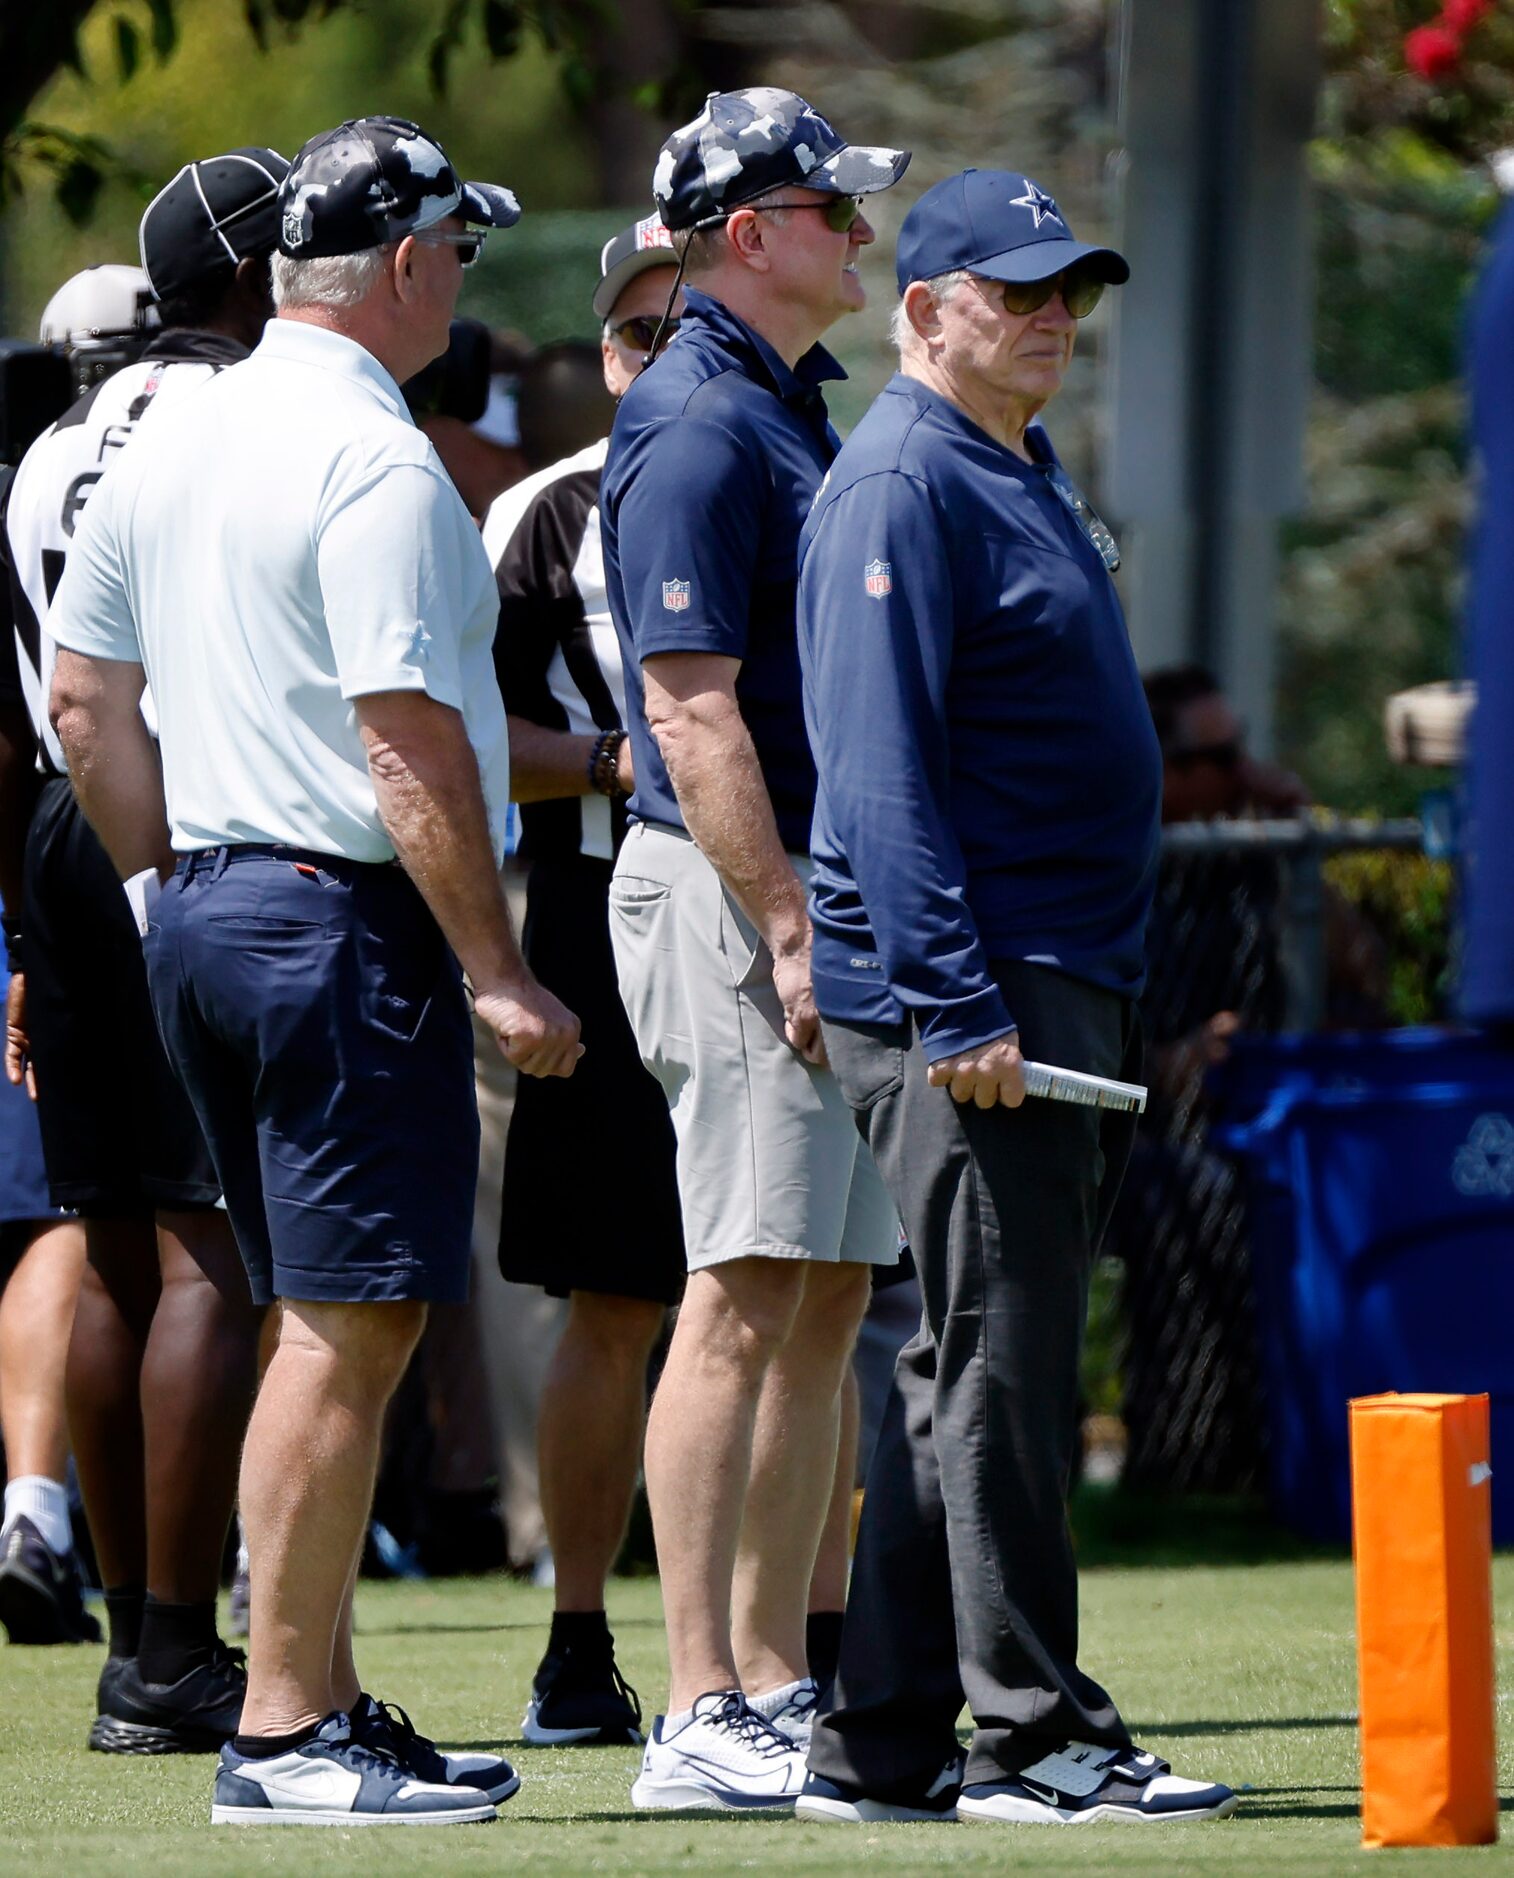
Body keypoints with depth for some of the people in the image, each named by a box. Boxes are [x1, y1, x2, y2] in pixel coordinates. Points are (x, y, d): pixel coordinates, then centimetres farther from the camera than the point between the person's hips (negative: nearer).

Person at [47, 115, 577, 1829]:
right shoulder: (373, 464, -15)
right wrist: (497, 975, -16)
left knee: (321, 1323, 15)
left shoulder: (167, 445, 12)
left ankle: (320, 1701, 19)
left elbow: (81, 701, 18)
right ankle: (284, 1734, -8)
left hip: (204, 916, 9)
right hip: (348, 920, -9)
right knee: (353, 1329, -7)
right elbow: (410, 742, -19)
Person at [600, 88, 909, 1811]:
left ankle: (777, 1687, 14)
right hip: (732, 891, -10)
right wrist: (786, 930, -23)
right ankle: (702, 1716, -13)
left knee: (827, 1303, 10)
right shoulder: (700, 430, -13)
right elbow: (693, 712, -19)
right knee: (747, 1297, -12)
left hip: (816, 891, 10)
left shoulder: (788, 413, 18)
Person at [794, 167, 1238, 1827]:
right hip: (968, 999, -10)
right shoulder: (902, 488, -11)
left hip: (1063, 991, 10)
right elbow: (883, 766, -19)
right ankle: (1031, 1734, -7)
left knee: (980, 1370, 10)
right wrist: (959, 1007, -24)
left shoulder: (1024, 474, 19)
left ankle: (884, 1741, 14)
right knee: (1000, 1362, -8)